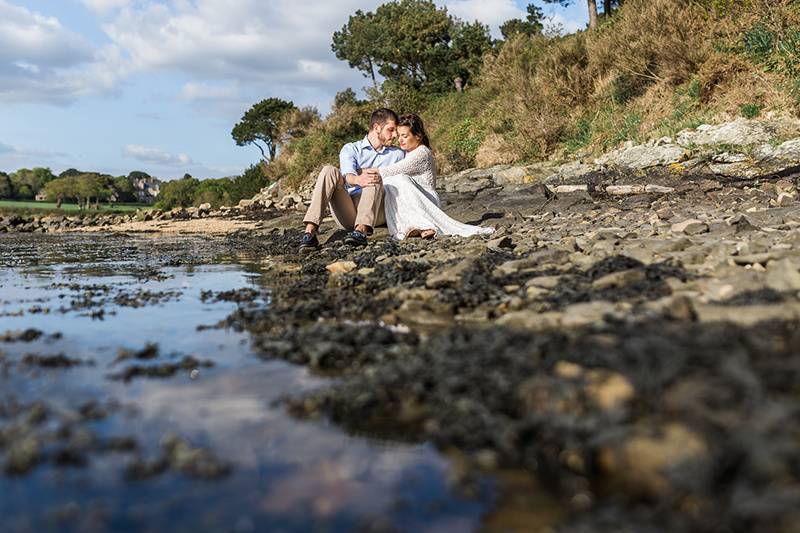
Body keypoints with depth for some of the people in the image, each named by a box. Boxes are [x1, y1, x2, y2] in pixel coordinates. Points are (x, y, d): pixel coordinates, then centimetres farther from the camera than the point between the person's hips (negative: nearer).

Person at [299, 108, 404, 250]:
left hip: (375, 212, 0)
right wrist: (358, 180, -34)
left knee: (375, 179, -26)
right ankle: (310, 232, -35)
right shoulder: (351, 149, 13)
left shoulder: (398, 154, 20)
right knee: (330, 171, -22)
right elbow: (348, 174, -9)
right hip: (347, 215, 0)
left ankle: (361, 231, -48)